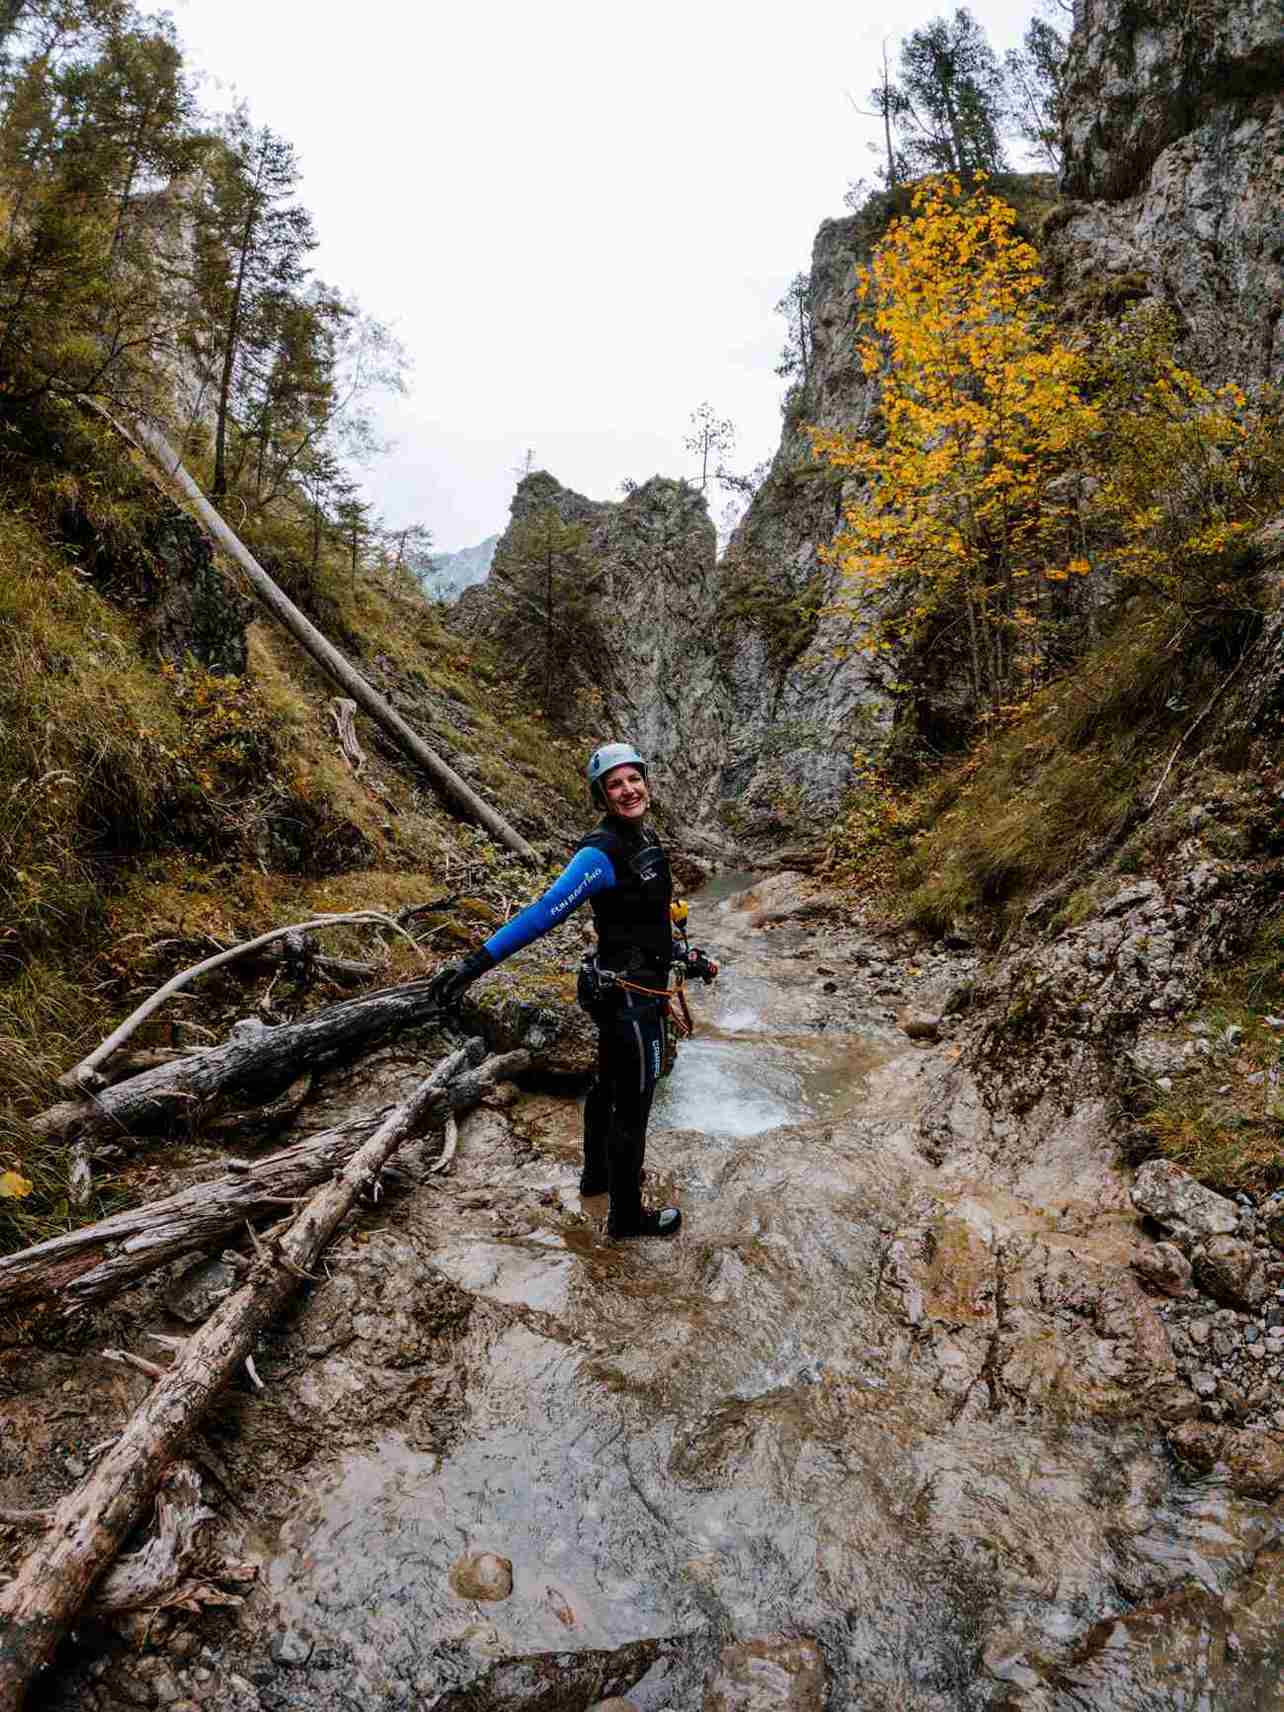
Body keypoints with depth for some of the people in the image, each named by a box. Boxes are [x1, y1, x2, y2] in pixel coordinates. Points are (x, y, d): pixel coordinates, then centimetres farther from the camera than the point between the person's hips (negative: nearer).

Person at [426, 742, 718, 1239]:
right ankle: (626, 1215, 22)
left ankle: (598, 1174, 47)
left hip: (621, 990, 9)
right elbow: (544, 912, -31)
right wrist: (477, 962, -36)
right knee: (632, 1106, 5)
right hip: (629, 995, -9)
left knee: (609, 1086, 26)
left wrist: (686, 957, 22)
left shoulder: (645, 838, 5)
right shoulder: (602, 852, -23)